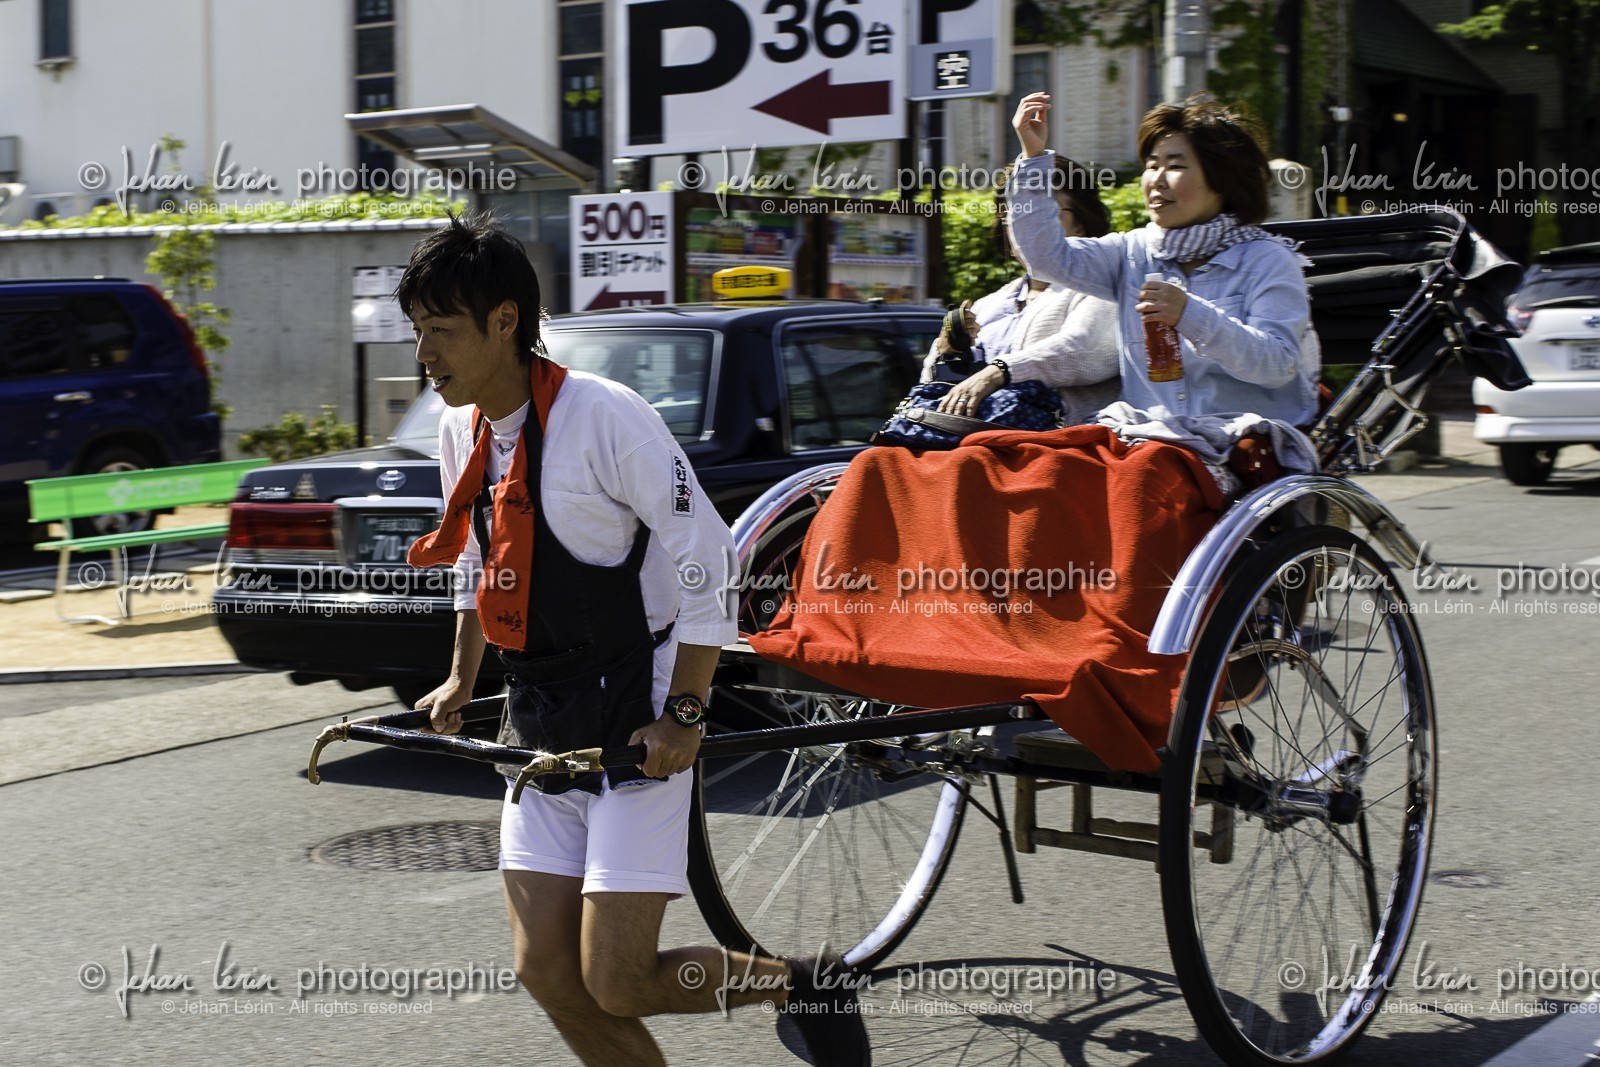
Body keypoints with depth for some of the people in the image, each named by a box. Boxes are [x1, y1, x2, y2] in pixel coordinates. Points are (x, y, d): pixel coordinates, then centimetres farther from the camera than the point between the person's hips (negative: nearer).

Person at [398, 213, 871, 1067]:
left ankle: (806, 986, 15)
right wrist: (461, 679, 23)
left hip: (634, 722, -8)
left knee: (616, 984, -10)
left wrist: (683, 715, -20)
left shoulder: (603, 416, -18)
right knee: (546, 971, 4)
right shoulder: (461, 430, 6)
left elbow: (707, 561, -17)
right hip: (537, 724, 8)